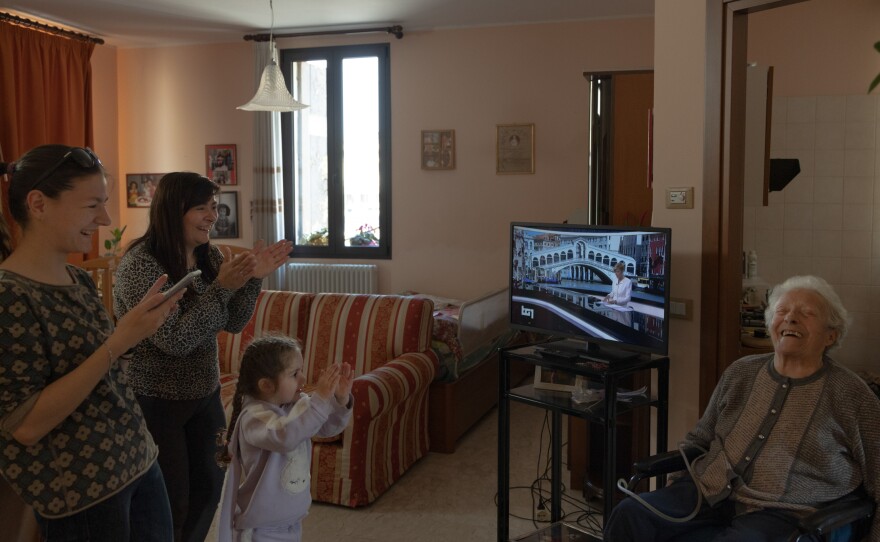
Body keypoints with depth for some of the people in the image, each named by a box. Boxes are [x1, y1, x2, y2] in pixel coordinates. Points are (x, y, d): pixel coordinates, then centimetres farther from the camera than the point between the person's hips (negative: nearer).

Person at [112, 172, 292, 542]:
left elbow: (232, 323, 4)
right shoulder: (139, 265, -21)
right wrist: (222, 286, -30)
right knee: (169, 501, 4)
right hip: (154, 402, -7)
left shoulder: (208, 256, 0)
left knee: (209, 487, 17)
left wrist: (253, 279, -12)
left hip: (204, 394, 7)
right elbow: (175, 340, -27)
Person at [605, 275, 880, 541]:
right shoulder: (740, 373, 15)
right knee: (630, 513, -23)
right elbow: (698, 440, 24)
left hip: (780, 512, -3)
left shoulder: (852, 394, 4)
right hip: (708, 493, 4)